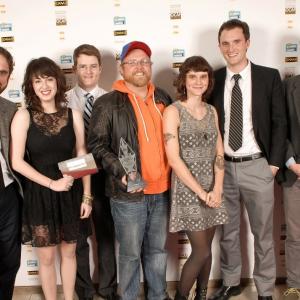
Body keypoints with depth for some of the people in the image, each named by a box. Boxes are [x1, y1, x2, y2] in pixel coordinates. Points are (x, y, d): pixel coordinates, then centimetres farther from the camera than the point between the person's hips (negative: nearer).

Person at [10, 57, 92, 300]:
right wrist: (51, 183, -16)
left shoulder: (73, 114, -1)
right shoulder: (23, 116, -8)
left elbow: (82, 156, 2)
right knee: (46, 257, 10)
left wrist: (87, 195, 0)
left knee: (69, 252, 16)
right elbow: (17, 162, -11)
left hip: (70, 194, 2)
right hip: (39, 195, -2)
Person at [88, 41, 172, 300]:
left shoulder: (162, 98, 10)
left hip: (162, 190, 5)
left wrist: (173, 175, 7)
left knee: (158, 249, 19)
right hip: (128, 193, -4)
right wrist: (121, 172, -21)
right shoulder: (108, 103, -6)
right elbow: (97, 144, -8)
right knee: (131, 253, 9)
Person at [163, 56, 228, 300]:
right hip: (187, 189, -5)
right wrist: (201, 192, -15)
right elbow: (174, 159, -15)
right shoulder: (173, 111, -9)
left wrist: (217, 188, -8)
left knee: (207, 248, 12)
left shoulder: (212, 111, 9)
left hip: (212, 189, 5)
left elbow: (219, 153, 6)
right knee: (201, 251, -4)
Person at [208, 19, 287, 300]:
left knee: (262, 233, 9)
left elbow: (279, 122, 0)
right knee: (227, 231, 15)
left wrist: (274, 162, -6)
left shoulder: (269, 77, -2)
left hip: (257, 166, -2)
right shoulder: (214, 79, 2)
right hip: (223, 167, 2)